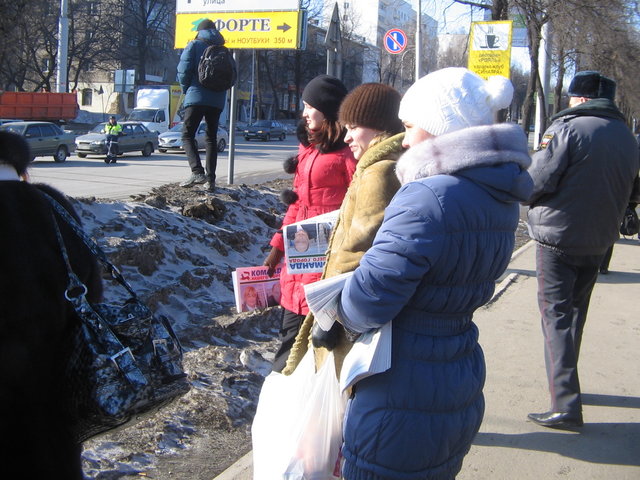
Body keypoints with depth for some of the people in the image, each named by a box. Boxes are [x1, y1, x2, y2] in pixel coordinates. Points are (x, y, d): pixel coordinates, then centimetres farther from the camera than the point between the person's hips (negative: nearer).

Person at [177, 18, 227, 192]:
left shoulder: (194, 45, 1)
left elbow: (184, 70, -6)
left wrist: (186, 90, 9)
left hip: (196, 98, -4)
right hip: (217, 101, 5)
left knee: (188, 135, -2)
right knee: (211, 138, 10)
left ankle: (197, 172, -22)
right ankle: (210, 179, 5)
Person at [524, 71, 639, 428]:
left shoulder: (568, 127, -14)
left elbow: (538, 180, -18)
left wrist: (531, 197, 3)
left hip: (559, 237, -6)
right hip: (599, 241, 7)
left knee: (556, 315, -5)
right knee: (576, 312, 20)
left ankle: (566, 404, -11)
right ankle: (566, 382, 35)